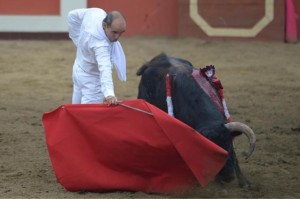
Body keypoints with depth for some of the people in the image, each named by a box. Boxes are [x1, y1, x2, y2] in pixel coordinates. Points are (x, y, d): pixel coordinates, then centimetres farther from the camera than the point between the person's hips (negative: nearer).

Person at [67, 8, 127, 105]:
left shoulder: (96, 12, -17)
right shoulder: (100, 43, -39)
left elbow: (73, 15, 1)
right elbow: (105, 69, -54)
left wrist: (81, 44, 7)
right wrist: (109, 94, -68)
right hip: (91, 80, -9)